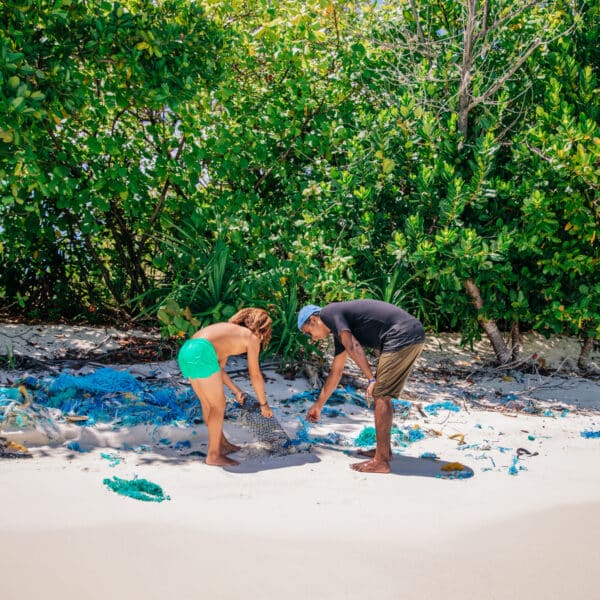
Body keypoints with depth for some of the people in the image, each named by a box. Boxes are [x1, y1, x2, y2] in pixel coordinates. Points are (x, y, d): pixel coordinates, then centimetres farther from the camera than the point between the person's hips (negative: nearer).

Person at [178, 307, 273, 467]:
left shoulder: (230, 331, 33)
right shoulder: (252, 338, 12)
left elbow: (218, 368, 36)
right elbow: (255, 375, 13)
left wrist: (236, 391, 42)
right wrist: (264, 404, 23)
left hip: (185, 351, 8)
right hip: (202, 352, -8)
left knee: (207, 403, 20)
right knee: (219, 405, 4)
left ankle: (222, 444, 34)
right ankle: (213, 455, 7)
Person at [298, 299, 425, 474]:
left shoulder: (328, 313, 0)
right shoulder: (341, 330, 27)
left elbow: (354, 348, -13)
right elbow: (336, 372, 36)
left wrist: (371, 379, -11)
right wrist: (318, 405, 43)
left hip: (402, 335, -10)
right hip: (414, 336, 10)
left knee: (381, 396, -6)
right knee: (382, 395, 17)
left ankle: (381, 461, -4)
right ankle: (384, 449, 26)